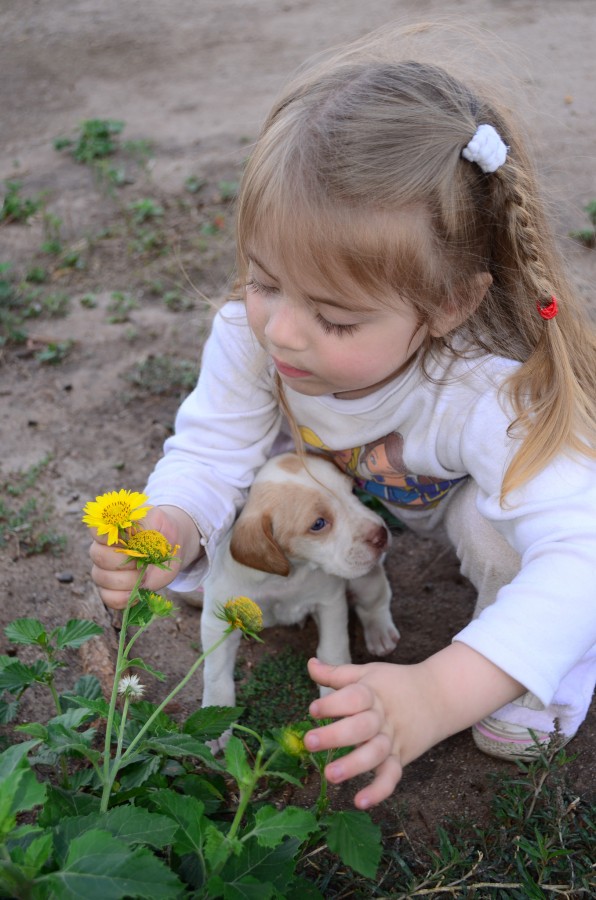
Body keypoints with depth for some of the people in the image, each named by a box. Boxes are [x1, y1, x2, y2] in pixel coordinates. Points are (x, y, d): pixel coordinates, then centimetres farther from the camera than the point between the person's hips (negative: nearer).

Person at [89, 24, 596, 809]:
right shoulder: (251, 336, -33)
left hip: (464, 493, -3)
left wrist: (435, 695, -66)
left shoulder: (491, 393, -46)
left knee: (499, 522, -33)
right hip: (348, 485, 4)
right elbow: (208, 452, -22)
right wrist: (169, 534, -47)